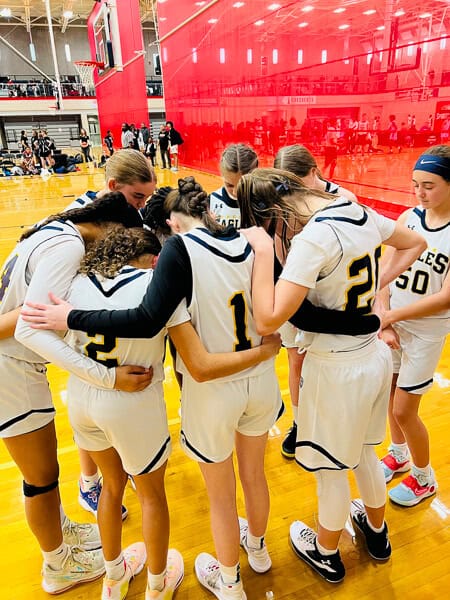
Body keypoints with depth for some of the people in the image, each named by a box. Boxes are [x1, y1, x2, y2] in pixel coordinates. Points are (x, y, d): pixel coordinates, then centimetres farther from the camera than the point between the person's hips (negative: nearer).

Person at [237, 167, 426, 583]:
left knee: (332, 468, 17)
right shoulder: (359, 212, -3)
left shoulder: (313, 238, -27)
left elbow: (268, 320, -29)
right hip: (375, 355, 8)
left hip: (337, 369, -7)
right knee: (363, 451, 30)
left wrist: (263, 249, -23)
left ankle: (326, 553, 45)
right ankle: (376, 531, 55)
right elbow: (415, 244, 15)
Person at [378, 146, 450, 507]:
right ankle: (399, 455, 45)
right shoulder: (408, 218, -3)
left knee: (404, 411, 4)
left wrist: (390, 316, -21)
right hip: (393, 323, 4)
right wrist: (384, 322, -15)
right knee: (391, 396, 18)